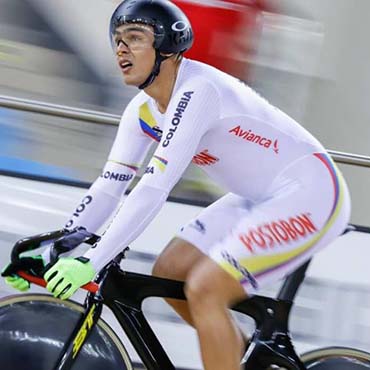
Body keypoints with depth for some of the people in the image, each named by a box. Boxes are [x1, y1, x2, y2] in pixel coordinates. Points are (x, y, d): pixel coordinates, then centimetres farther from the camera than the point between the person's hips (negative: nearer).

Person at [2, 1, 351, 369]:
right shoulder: (143, 110, 2)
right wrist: (52, 252, -2)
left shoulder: (195, 92, -25)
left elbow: (154, 189, -31)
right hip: (260, 199, 9)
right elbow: (108, 188, 4)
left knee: (203, 289, -20)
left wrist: (91, 261, -32)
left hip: (309, 193, -9)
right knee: (168, 272, 5)